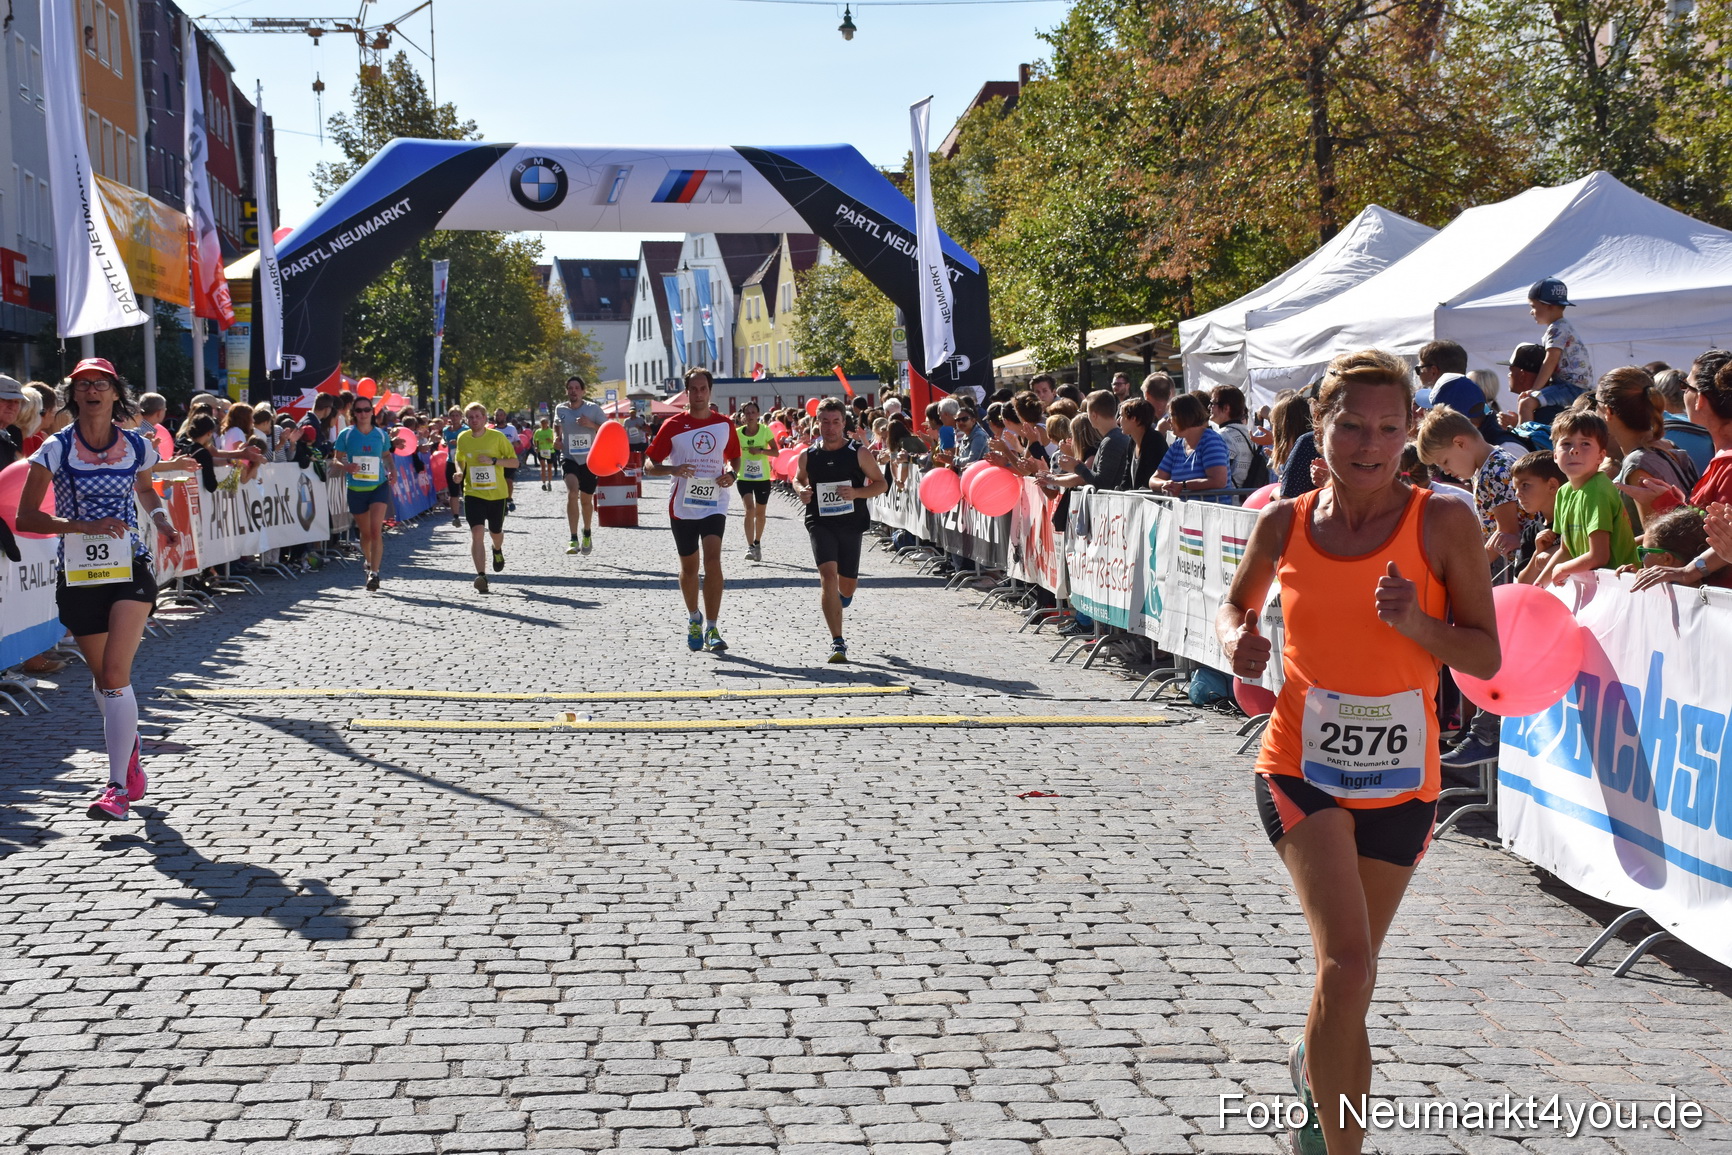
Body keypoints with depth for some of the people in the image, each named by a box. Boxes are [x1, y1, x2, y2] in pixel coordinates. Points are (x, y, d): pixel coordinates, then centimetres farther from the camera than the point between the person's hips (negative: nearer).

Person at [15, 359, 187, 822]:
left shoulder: (137, 446, 1)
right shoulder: (56, 449, -6)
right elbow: (25, 517, -10)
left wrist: (162, 519, 3)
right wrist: (83, 526, -22)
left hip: (130, 567, -1)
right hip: (77, 573, 1)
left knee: (115, 674, -14)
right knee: (102, 676, 13)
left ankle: (119, 785, -14)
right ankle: (130, 758, 39)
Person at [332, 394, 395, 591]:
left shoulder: (381, 434, 2)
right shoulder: (346, 435, -1)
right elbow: (336, 460, 1)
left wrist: (392, 470, 1)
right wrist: (346, 467, -21)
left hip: (379, 487, -1)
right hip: (356, 489, 1)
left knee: (376, 530, -15)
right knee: (365, 532, 12)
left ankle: (374, 573, -15)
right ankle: (368, 561, 40)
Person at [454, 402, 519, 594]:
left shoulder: (497, 437, -8)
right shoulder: (462, 438, 1)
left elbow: (514, 462, -5)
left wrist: (493, 460, -20)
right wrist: (460, 472, -2)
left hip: (497, 493, -1)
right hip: (473, 493, 1)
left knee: (495, 532, 16)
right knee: (476, 532, -16)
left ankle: (497, 550, 54)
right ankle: (481, 576, -20)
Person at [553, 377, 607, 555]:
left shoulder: (593, 408, -5)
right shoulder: (560, 409, 2)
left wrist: (591, 424, -19)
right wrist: (557, 439, 4)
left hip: (589, 460, 0)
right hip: (569, 458, 0)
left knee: (586, 500, 12)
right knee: (572, 491, -26)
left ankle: (587, 535, 41)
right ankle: (574, 539, -26)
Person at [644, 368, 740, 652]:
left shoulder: (725, 424, 4)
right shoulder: (673, 426, -2)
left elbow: (734, 457, 19)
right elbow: (649, 465, -1)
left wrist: (732, 474, -3)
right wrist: (673, 469, -21)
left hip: (714, 504, 0)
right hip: (682, 506, 0)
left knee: (713, 561, -17)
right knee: (689, 566, 11)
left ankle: (711, 629, -13)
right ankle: (693, 618, 35)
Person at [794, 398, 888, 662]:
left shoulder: (858, 453, -4)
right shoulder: (808, 456, 2)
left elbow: (881, 484, 1)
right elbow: (798, 478, 20)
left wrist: (856, 493, -17)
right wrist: (801, 490, -3)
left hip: (851, 524, 0)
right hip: (820, 523, 0)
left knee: (847, 583, 10)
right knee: (828, 574, -18)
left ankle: (845, 595, 54)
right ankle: (837, 642, -17)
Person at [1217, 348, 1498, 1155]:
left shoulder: (1443, 524, -8)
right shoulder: (1283, 524, -3)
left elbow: (1486, 657, -5)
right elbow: (1237, 604, 16)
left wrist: (1416, 621, -23)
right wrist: (1238, 638, -6)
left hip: (1400, 778, 1)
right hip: (1301, 766, -1)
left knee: (1349, 969, 18)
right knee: (1348, 961, -20)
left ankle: (1315, 1066, 51)